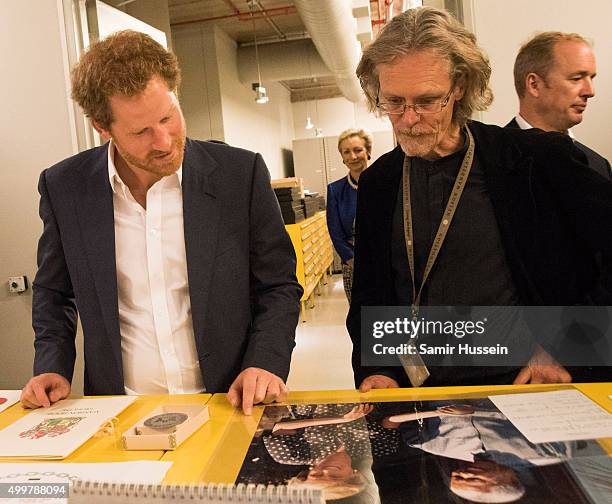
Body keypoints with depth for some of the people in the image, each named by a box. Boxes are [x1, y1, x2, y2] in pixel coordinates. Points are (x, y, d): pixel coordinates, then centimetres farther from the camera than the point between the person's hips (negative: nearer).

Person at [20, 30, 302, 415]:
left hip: (229, 402, -1)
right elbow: (54, 292, 15)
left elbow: (278, 286, 1)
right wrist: (52, 367, 2)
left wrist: (266, 364, -13)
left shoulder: (242, 173, -6)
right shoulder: (64, 188, 0)